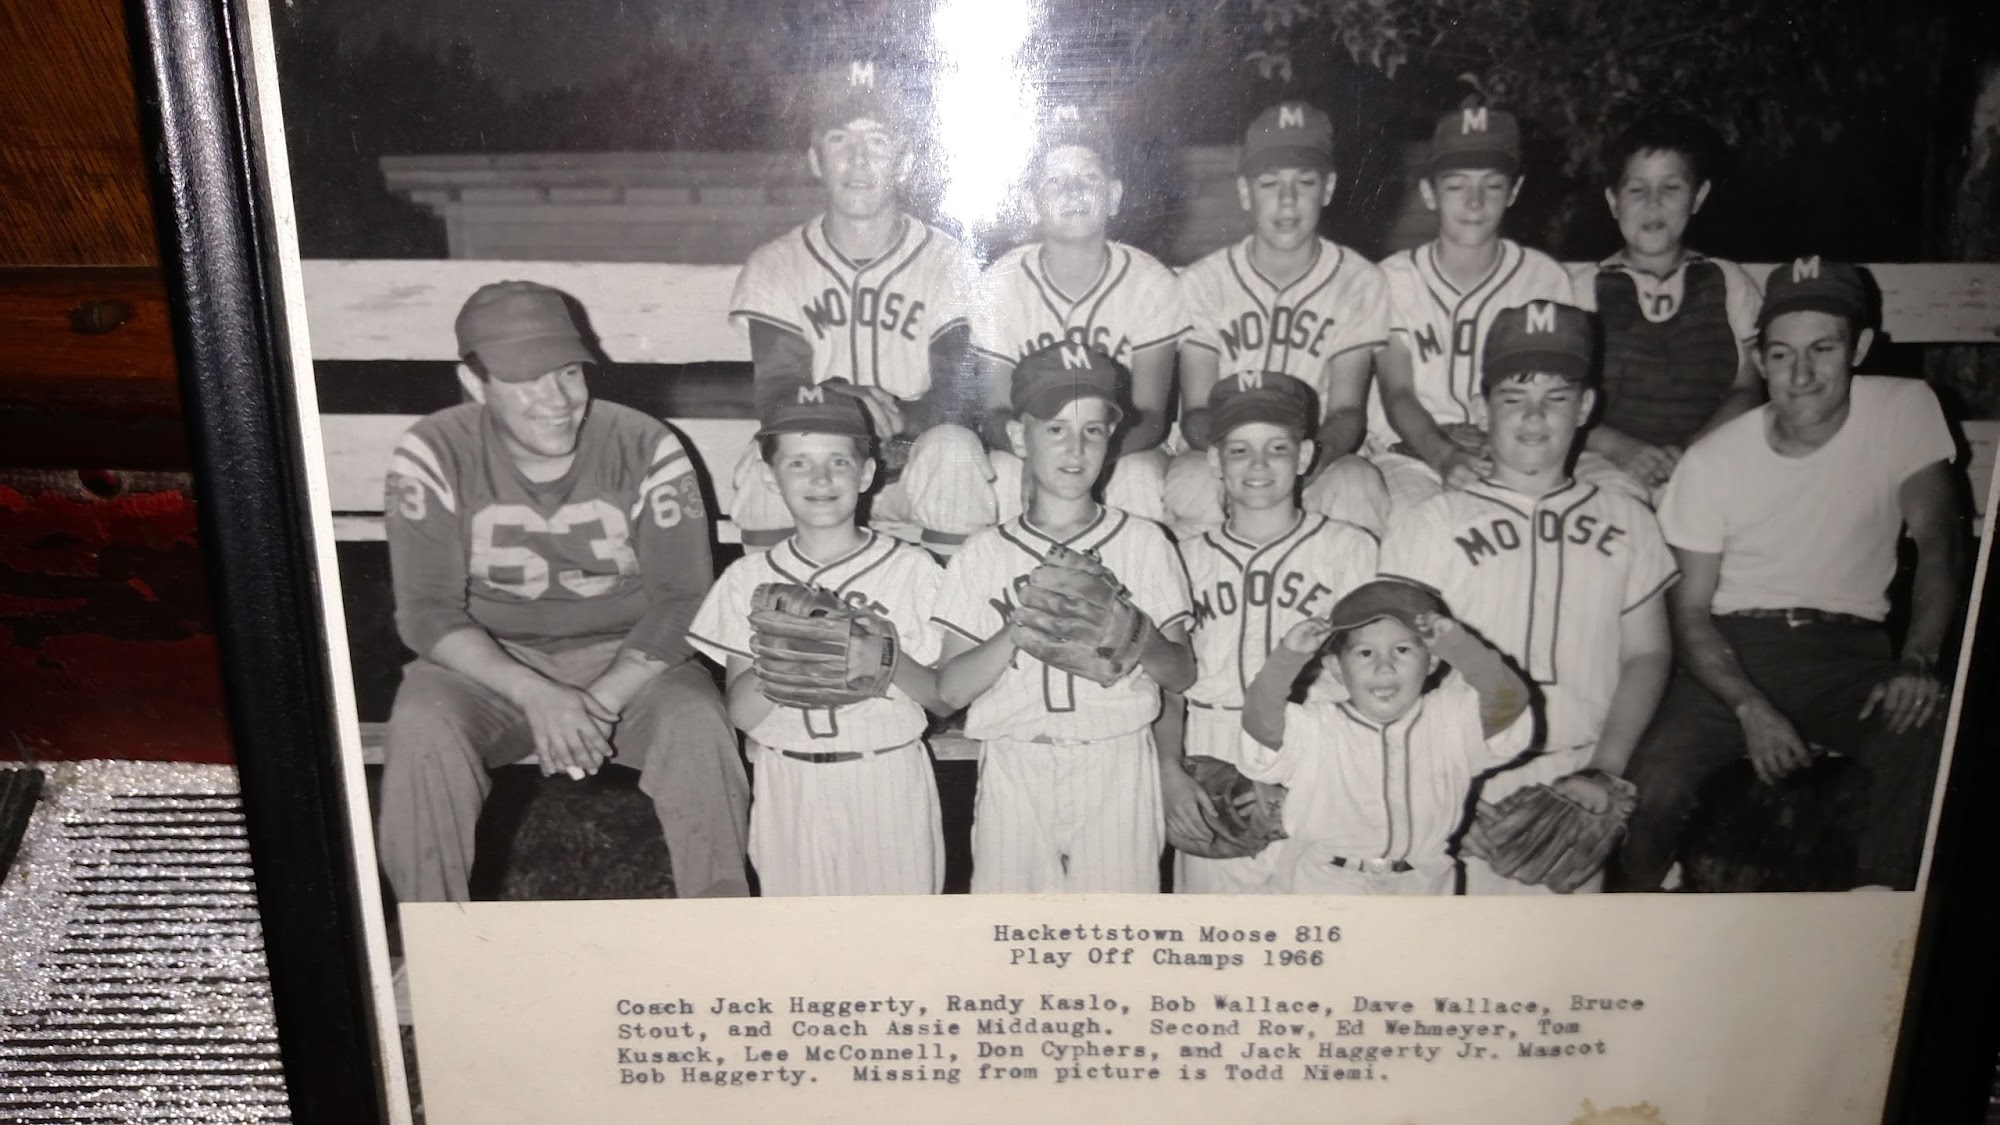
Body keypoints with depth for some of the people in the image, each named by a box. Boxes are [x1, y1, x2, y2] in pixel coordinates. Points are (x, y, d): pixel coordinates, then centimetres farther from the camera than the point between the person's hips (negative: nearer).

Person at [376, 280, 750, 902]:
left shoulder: (647, 449, -9)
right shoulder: (433, 456, -9)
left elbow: (681, 601, -9)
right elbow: (427, 612, -11)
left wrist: (600, 701, -24)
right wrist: (535, 695, -28)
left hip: (628, 659, 0)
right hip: (489, 663, 1)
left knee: (698, 726, -29)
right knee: (421, 730, -30)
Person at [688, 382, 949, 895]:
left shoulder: (912, 568, -5)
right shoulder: (749, 578, 0)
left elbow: (947, 697, -5)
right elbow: (741, 712, -5)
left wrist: (890, 659, -22)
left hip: (888, 780, -1)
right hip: (788, 787, 1)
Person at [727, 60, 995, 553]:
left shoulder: (946, 261, -2)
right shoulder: (775, 266, 3)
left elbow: (956, 394, -11)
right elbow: (774, 389, -7)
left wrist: (899, 421, -33)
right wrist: (838, 400, -30)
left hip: (912, 460, -1)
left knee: (953, 449, -32)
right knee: (766, 460, -30)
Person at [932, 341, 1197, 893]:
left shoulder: (1143, 541, 4)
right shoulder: (985, 553, 4)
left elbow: (1183, 675, 4)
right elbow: (950, 689, -2)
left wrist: (1143, 640, -17)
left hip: (1118, 770, 0)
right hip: (1015, 773, 0)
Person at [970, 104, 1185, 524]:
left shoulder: (1151, 282, -6)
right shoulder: (1000, 283, -4)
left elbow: (1150, 417, -6)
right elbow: (996, 413, -5)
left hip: (1123, 454, 0)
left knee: (1142, 476, -33)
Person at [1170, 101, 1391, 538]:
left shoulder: (1360, 282, 2)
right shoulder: (1202, 282, 2)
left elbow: (1348, 410, -2)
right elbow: (1195, 412, -3)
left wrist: (1312, 454, -27)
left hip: (1321, 464, 0)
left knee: (1358, 484, -33)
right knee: (1191, 480, -34)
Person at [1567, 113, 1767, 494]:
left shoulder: (1730, 284, 14)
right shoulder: (1582, 288, 8)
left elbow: (1747, 389, 8)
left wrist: (1691, 451, -10)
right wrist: (1620, 448, -15)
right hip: (1607, 475, -1)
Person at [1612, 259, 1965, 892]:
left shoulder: (1905, 410, -5)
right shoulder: (1712, 462, -7)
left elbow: (1937, 542, -2)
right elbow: (1690, 610, -3)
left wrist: (1918, 662, -18)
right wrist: (1749, 706, -19)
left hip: (1850, 649, 1)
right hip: (1733, 649, -1)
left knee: (1932, 737, -30)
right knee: (1652, 779, -26)